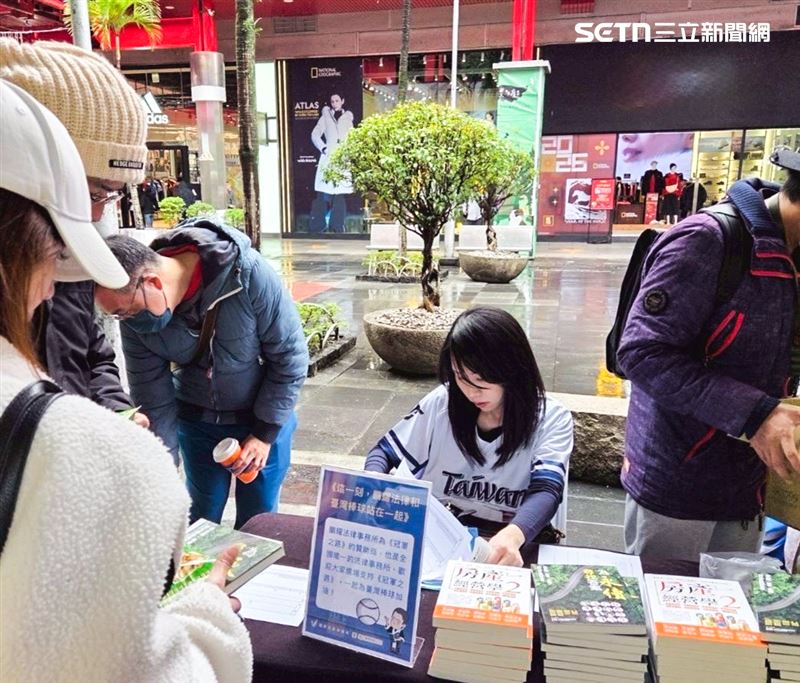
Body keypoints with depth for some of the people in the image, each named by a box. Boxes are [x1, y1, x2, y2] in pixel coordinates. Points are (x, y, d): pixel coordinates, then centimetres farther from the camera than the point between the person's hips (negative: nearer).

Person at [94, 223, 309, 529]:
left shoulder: (247, 273, -31)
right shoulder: (134, 315, -17)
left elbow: (290, 354, -20)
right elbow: (151, 398, -7)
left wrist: (265, 432, -15)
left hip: (265, 416, -2)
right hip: (196, 419, 3)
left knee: (257, 522, 10)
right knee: (200, 518, 14)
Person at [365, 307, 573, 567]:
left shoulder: (552, 419, -8)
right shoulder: (442, 403, -3)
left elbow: (546, 491, -21)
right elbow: (384, 453, 5)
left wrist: (512, 536, -43)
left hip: (513, 542, -1)